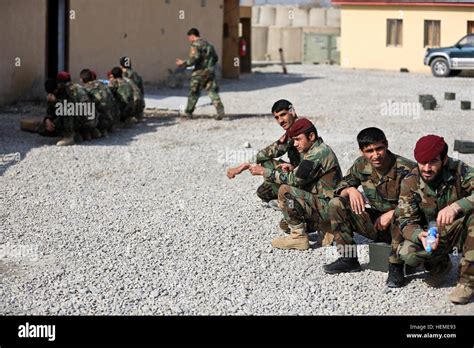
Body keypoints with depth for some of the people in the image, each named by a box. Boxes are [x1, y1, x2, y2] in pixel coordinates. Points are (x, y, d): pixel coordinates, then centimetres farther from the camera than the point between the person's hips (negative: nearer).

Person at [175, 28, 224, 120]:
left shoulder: (196, 45, -7)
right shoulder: (208, 44, 18)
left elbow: (194, 59, -17)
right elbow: (215, 58, 19)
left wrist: (184, 63, -6)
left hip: (200, 72, -6)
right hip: (210, 71, 6)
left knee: (194, 92, 7)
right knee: (213, 92, 0)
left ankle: (188, 112, 16)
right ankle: (220, 110, -17)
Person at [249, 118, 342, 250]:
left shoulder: (319, 153, -17)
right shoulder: (315, 150, 15)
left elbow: (295, 180, -20)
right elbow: (304, 178, 20)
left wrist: (264, 172, -14)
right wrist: (293, 170, -1)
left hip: (327, 208, -10)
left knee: (285, 191, -21)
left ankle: (299, 237, -13)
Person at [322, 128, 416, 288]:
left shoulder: (405, 169, -20)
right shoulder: (361, 165, -3)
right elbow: (340, 188, 7)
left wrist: (391, 214, -32)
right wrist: (351, 190, -17)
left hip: (399, 226, -5)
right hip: (374, 223, 5)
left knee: (400, 215, -40)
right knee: (336, 204, -10)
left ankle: (396, 267, -23)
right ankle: (348, 258, -3)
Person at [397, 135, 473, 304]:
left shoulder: (459, 171, -18)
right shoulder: (410, 183, -12)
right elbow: (407, 222, -15)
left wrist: (456, 206, -50)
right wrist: (420, 235, -38)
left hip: (460, 229, -1)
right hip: (432, 233, 2)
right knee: (407, 253, -29)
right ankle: (440, 265, 9)